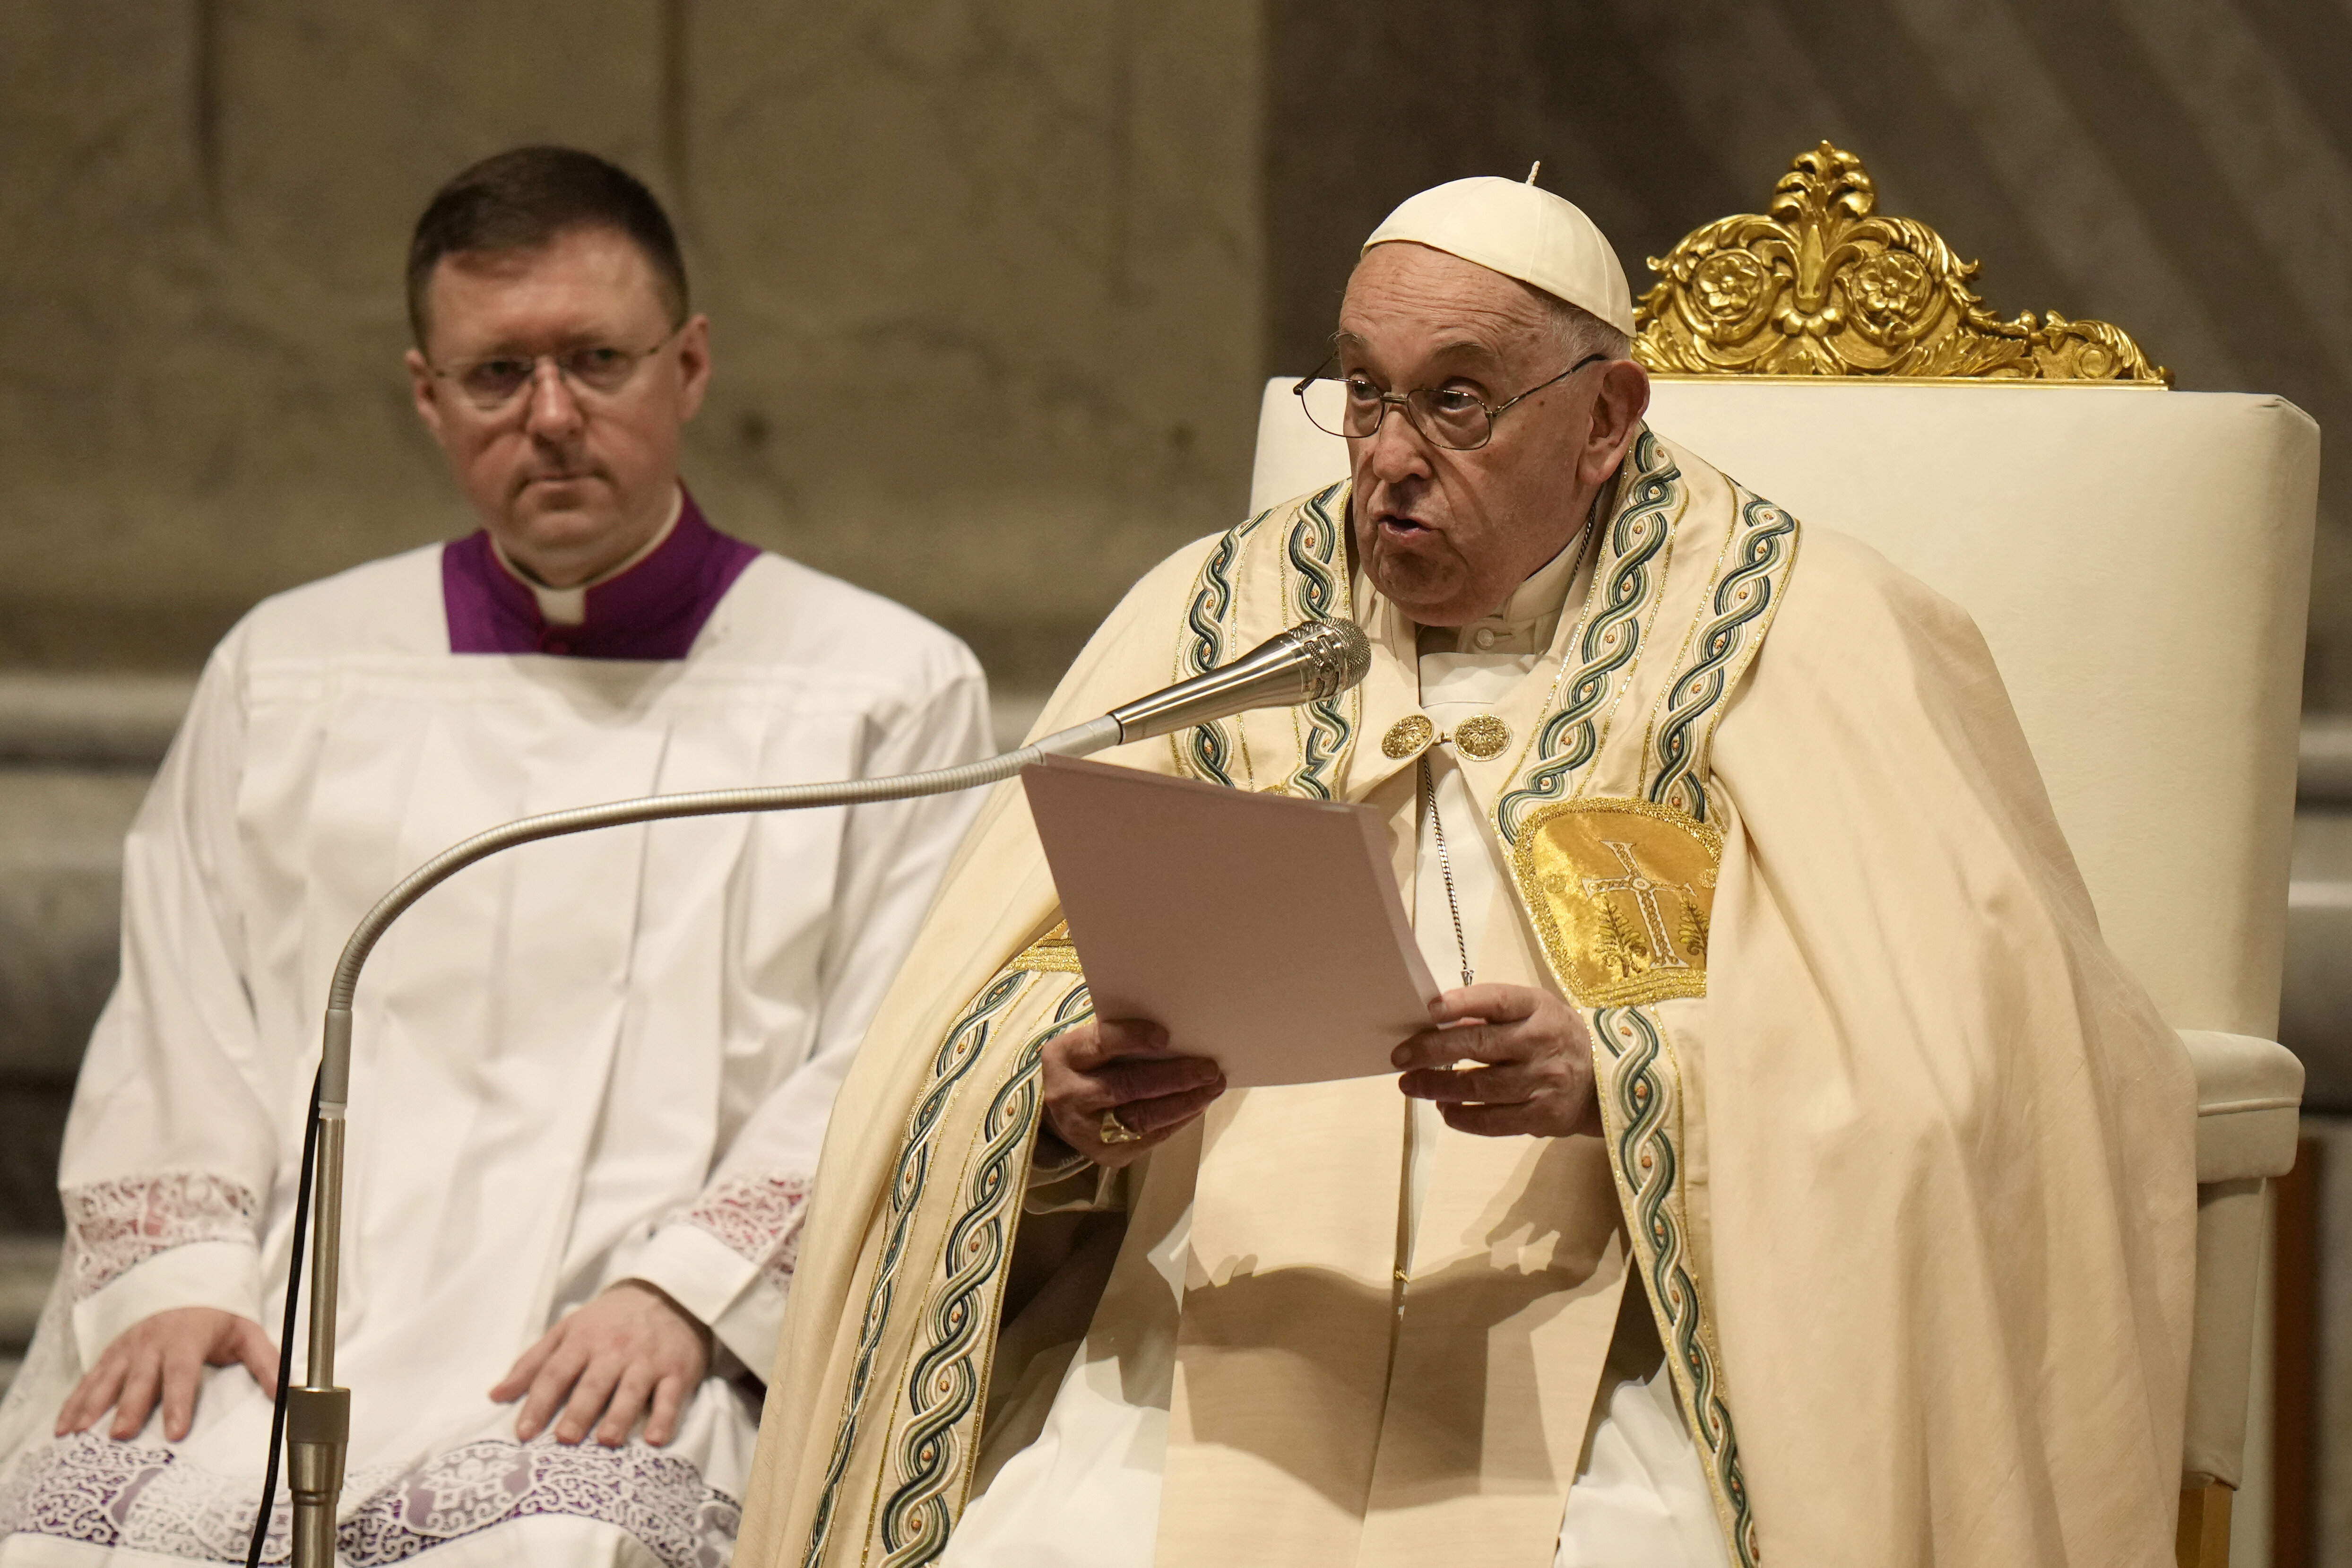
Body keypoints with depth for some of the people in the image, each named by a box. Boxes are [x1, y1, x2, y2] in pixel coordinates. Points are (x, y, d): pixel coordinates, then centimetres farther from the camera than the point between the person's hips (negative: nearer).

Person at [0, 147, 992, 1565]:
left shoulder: (888, 692, 13)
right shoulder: (289, 674, 23)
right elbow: (176, 1029, 15)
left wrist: (682, 1292, -13)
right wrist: (178, 1275, -4)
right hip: (291, 1320, 2)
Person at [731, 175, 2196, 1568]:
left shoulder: (1803, 644, 5)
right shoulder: (1217, 619, 15)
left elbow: (1944, 1058, -5)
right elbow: (976, 1033, 10)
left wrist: (1616, 1074, -20)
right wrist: (1067, 1091, -14)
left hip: (1599, 1344, -2)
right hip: (1220, 1309, 2)